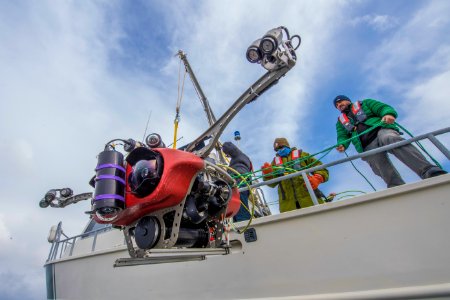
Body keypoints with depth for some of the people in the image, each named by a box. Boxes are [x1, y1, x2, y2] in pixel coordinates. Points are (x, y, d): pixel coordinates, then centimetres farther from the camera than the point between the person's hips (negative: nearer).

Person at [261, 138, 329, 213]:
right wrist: (268, 174, -9)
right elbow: (272, 183, 13)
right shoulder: (275, 161, 23)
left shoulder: (301, 155, 20)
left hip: (308, 198, -1)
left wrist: (317, 179, -9)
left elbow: (322, 169, 13)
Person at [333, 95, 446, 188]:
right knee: (382, 169, -18)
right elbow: (342, 137, 15)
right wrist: (342, 145, -10)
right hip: (367, 147, 3)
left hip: (381, 130, -3)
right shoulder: (340, 122, 28)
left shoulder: (364, 103, 25)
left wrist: (388, 113, -14)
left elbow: (383, 107, 11)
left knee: (389, 139, -37)